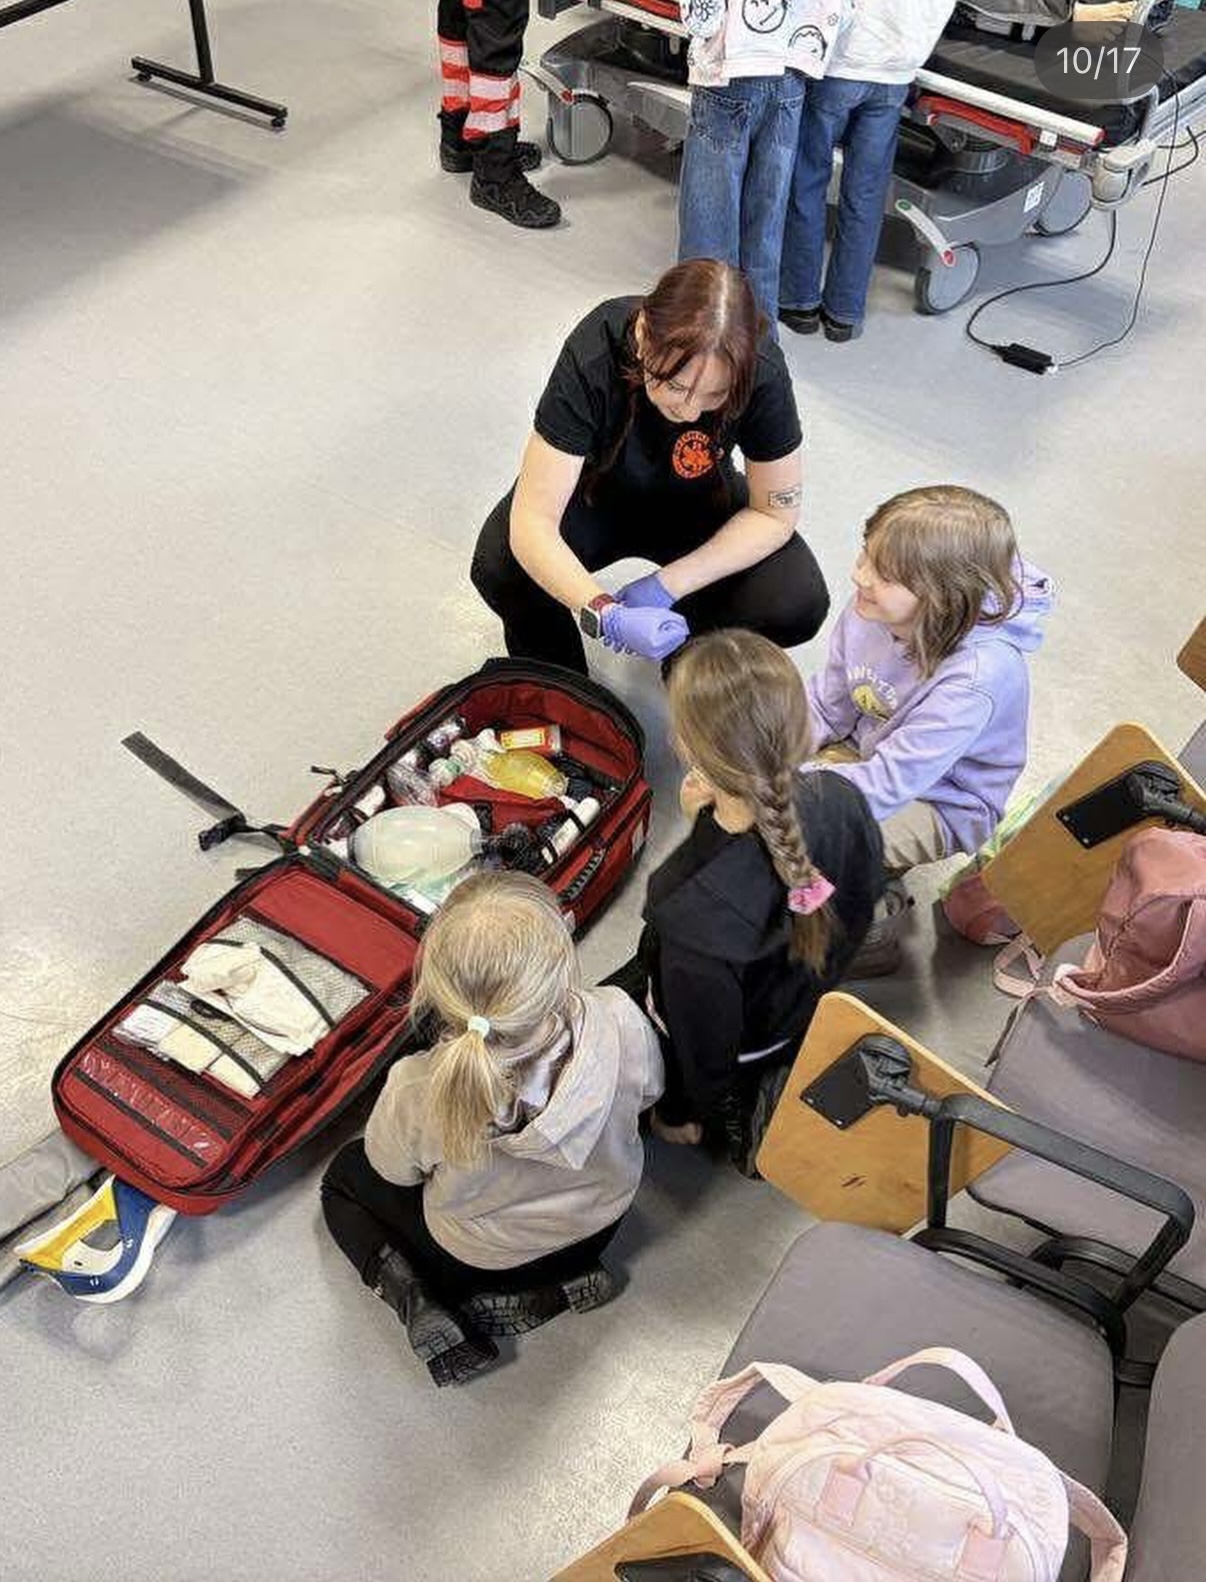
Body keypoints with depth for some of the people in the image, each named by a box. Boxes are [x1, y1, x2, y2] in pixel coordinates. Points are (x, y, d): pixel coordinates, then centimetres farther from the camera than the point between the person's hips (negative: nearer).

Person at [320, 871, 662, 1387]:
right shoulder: (620, 1023, -38)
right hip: (599, 1225, 3)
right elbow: (647, 1093, -12)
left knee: (344, 1175, 24)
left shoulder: (418, 1093, -41)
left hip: (482, 1257, -2)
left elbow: (396, 1172, -15)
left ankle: (421, 1308, 4)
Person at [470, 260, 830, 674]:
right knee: (499, 572, -30)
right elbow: (532, 521, -36)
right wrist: (607, 616, -52)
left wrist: (665, 585, -27)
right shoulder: (593, 357, -36)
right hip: (597, 490, -1)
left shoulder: (762, 373, -31)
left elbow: (775, 513, -17)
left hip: (697, 501, 1)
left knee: (798, 605, -23)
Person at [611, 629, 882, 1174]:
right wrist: (711, 821, -10)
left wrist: (682, 1112, -3)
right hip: (805, 1006, 6)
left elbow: (704, 1061, -27)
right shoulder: (842, 800, -27)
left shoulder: (697, 920, -46)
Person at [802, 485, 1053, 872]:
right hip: (866, 750, 6)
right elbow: (826, 705, -3)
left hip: (940, 804, -6)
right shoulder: (872, 608, -17)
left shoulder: (974, 676, -36)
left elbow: (887, 785, -34)